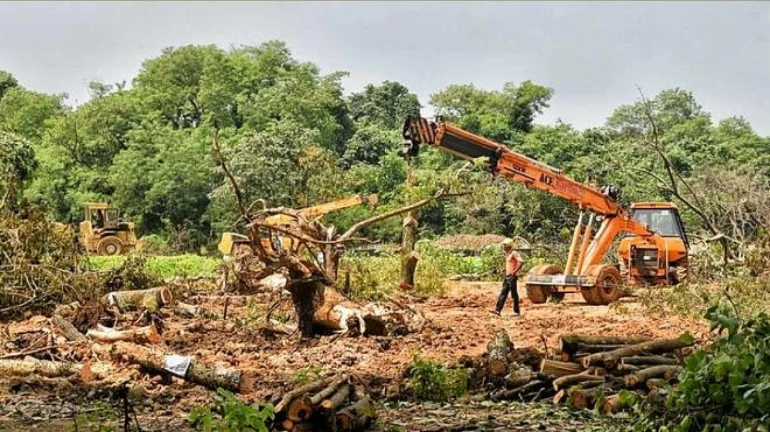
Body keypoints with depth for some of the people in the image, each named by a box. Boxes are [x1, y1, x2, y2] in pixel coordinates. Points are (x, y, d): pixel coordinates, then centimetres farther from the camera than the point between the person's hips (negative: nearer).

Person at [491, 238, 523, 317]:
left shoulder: (513, 253, -13)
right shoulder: (507, 254, 15)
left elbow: (521, 262, -26)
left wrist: (515, 271, -22)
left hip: (512, 277, -9)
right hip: (507, 276, 9)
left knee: (514, 294, -2)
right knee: (503, 294, 4)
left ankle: (517, 312, 6)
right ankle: (497, 310, 0)